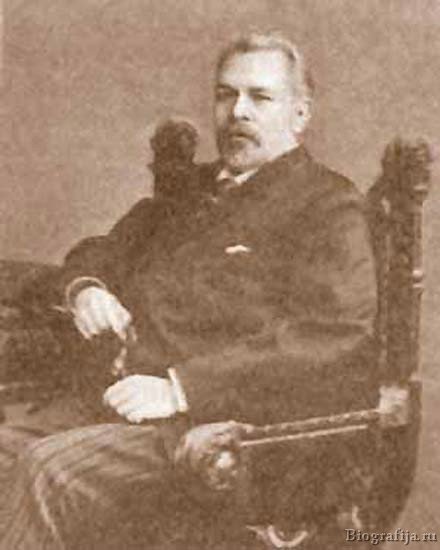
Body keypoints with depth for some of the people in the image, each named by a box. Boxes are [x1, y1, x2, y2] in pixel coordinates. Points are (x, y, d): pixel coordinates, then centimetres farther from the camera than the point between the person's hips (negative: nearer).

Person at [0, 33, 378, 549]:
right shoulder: (193, 190, 25)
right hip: (114, 411, 7)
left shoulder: (327, 206, 1)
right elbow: (102, 251, 36)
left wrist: (179, 388, -20)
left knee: (47, 468, -28)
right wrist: (84, 287, 8)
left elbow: (339, 339, -14)